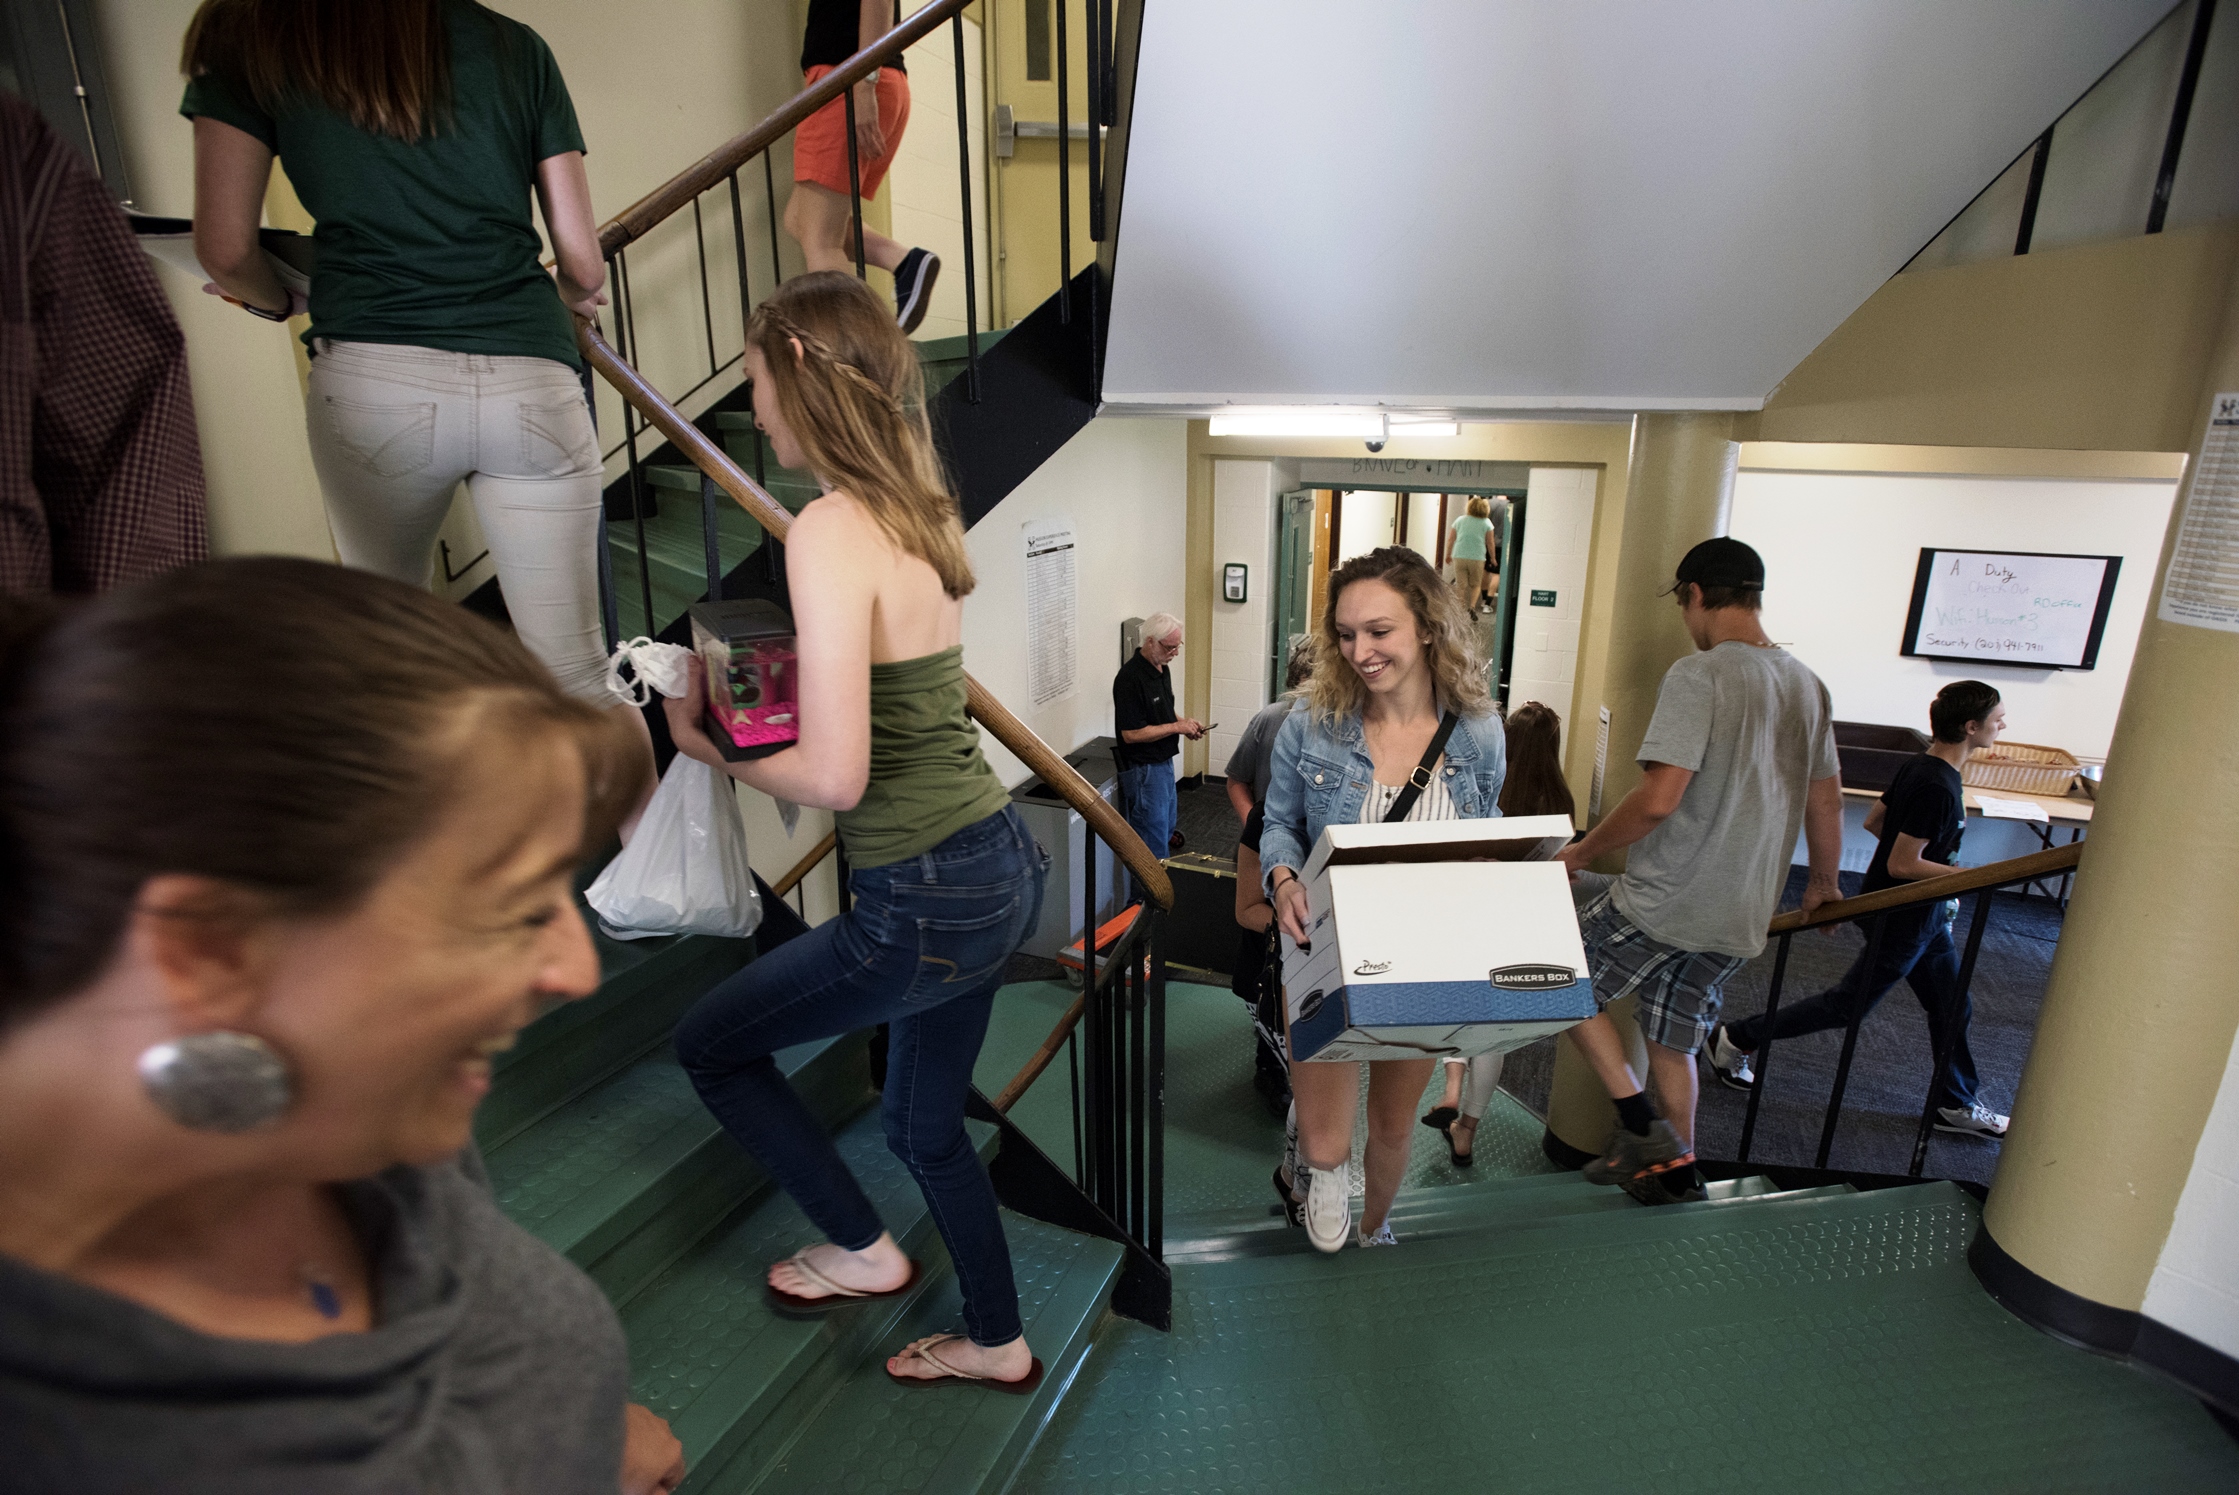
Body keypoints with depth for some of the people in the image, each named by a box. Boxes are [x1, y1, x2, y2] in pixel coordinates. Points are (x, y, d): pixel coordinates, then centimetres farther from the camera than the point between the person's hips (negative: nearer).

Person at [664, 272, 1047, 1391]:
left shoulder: (830, 529, -20)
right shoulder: (924, 508, 7)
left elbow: (835, 776, -25)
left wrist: (714, 748, -6)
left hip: (924, 903, -8)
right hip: (998, 868, 9)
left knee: (709, 1046, 18)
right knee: (926, 1125, 27)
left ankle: (862, 1250, 32)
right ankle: (996, 1341, 48)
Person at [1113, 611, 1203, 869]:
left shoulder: (1161, 669, 7)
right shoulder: (1130, 678, -23)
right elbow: (1131, 734, -25)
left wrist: (1184, 722, 2)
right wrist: (1176, 727, -20)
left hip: (1163, 762, 10)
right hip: (1142, 768, -10)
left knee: (1167, 828, 21)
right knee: (1154, 845, -2)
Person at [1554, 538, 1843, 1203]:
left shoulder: (1697, 675, -17)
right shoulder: (1808, 685, 8)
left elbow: (1658, 799, -24)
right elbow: (1826, 802, 17)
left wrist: (1582, 852, -10)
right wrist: (1823, 882, 32)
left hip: (1664, 901, -8)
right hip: (1741, 918, 8)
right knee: (1672, 1040, 20)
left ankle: (1641, 1124, 8)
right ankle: (1673, 1173, 32)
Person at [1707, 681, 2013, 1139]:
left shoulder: (1917, 766, 2)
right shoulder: (1937, 788, -27)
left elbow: (1874, 822, 12)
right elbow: (1902, 866, -26)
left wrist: (1930, 844, 12)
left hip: (1924, 914, 10)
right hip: (1902, 917, -10)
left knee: (1952, 1006, 19)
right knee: (1847, 1005, 5)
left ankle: (1957, 1105, 34)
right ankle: (1735, 1039, 14)